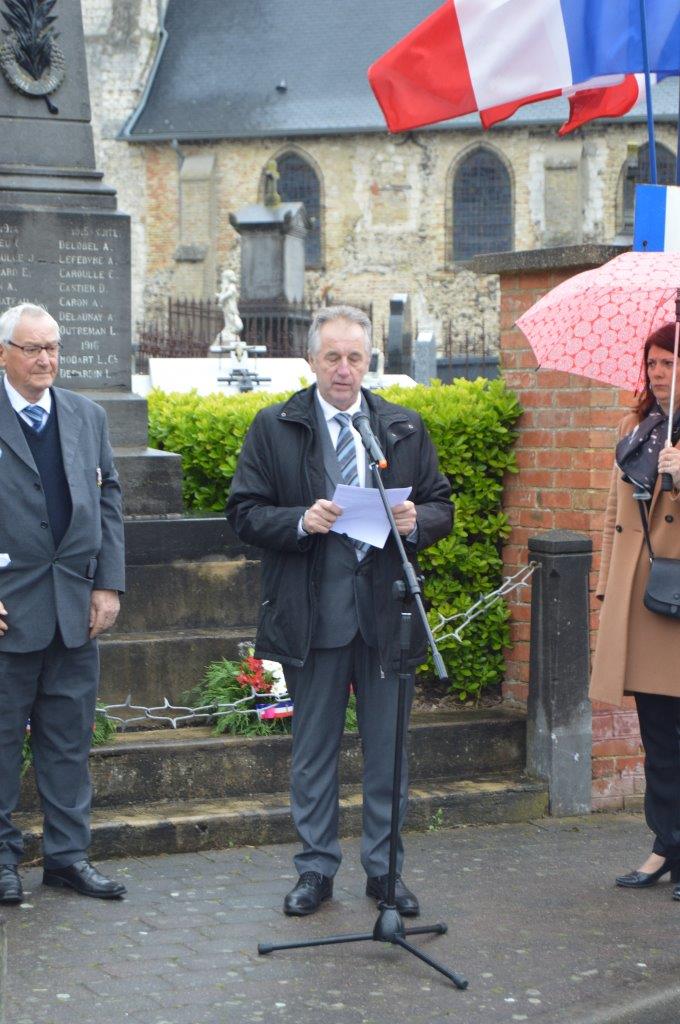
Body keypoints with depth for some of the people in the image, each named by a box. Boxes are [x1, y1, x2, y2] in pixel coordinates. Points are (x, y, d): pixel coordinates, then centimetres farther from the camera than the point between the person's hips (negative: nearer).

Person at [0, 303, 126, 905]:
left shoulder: (88, 417, 11)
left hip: (77, 607, 4)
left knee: (71, 738, 10)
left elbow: (107, 500, 12)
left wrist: (109, 584, 4)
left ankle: (67, 855, 19)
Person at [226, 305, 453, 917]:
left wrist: (416, 521, -11)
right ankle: (317, 868, 21)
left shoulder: (405, 428, 8)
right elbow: (244, 513, -2)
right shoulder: (274, 429, 1)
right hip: (312, 614, -2)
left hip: (387, 612, 2)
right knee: (313, 750, 8)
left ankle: (385, 868, 21)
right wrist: (301, 521, -19)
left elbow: (442, 507, 12)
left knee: (388, 747, 8)